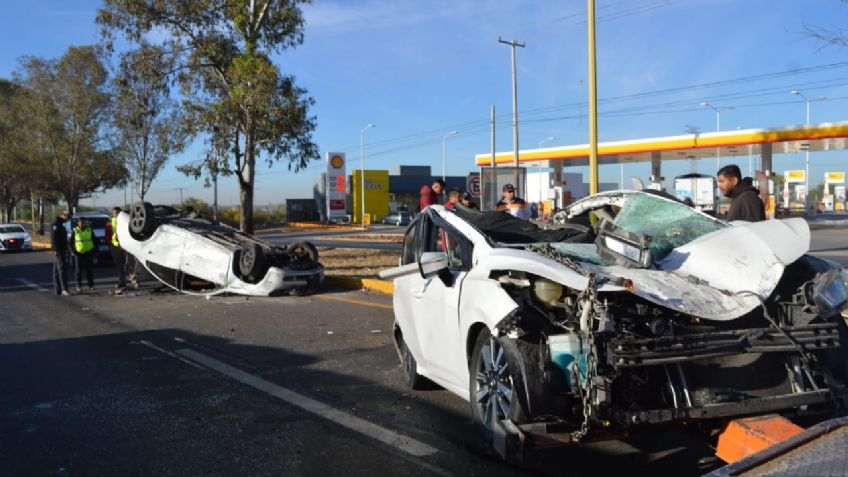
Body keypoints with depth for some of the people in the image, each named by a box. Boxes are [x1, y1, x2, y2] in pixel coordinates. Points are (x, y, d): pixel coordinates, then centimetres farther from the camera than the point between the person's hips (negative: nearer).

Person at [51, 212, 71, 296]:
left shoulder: (60, 224, 21)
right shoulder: (56, 224, -11)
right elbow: (54, 238, -19)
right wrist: (56, 249, -24)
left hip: (62, 250, 11)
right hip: (58, 250, -11)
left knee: (57, 270, 10)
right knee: (62, 269, -15)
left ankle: (57, 289, 14)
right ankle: (64, 289, -20)